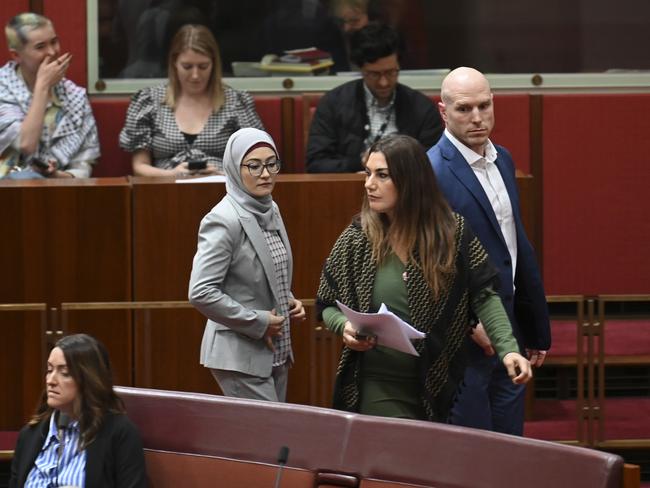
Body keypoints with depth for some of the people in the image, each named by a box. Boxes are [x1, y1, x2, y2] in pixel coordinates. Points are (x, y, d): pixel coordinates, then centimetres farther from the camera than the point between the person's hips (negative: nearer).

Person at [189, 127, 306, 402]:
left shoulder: (270, 210, 10)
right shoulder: (224, 221, -17)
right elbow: (201, 292, -23)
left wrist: (289, 302, 6)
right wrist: (258, 322, -17)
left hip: (276, 352, 9)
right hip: (241, 356, -8)